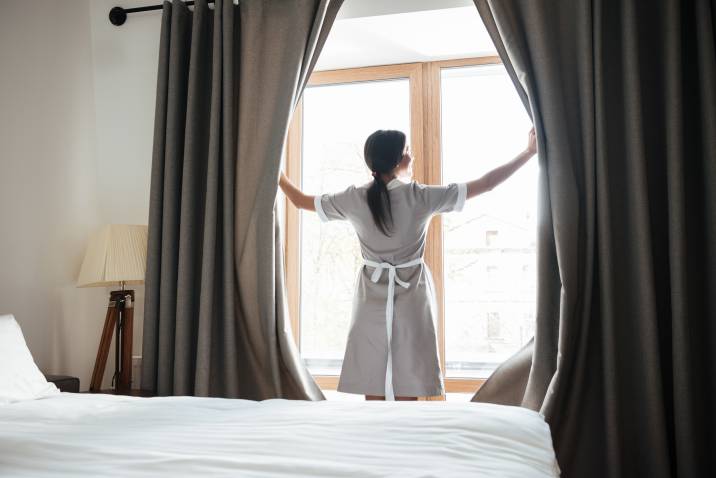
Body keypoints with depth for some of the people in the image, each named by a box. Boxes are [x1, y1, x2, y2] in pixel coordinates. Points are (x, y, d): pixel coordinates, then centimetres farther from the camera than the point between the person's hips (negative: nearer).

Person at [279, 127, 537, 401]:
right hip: (411, 298, -2)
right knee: (408, 388, 6)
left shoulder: (354, 199, -5)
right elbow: (484, 184, -9)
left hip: (372, 299, 2)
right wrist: (529, 153, 0)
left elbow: (299, 200, 8)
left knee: (372, 388, 8)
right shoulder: (420, 197, -12)